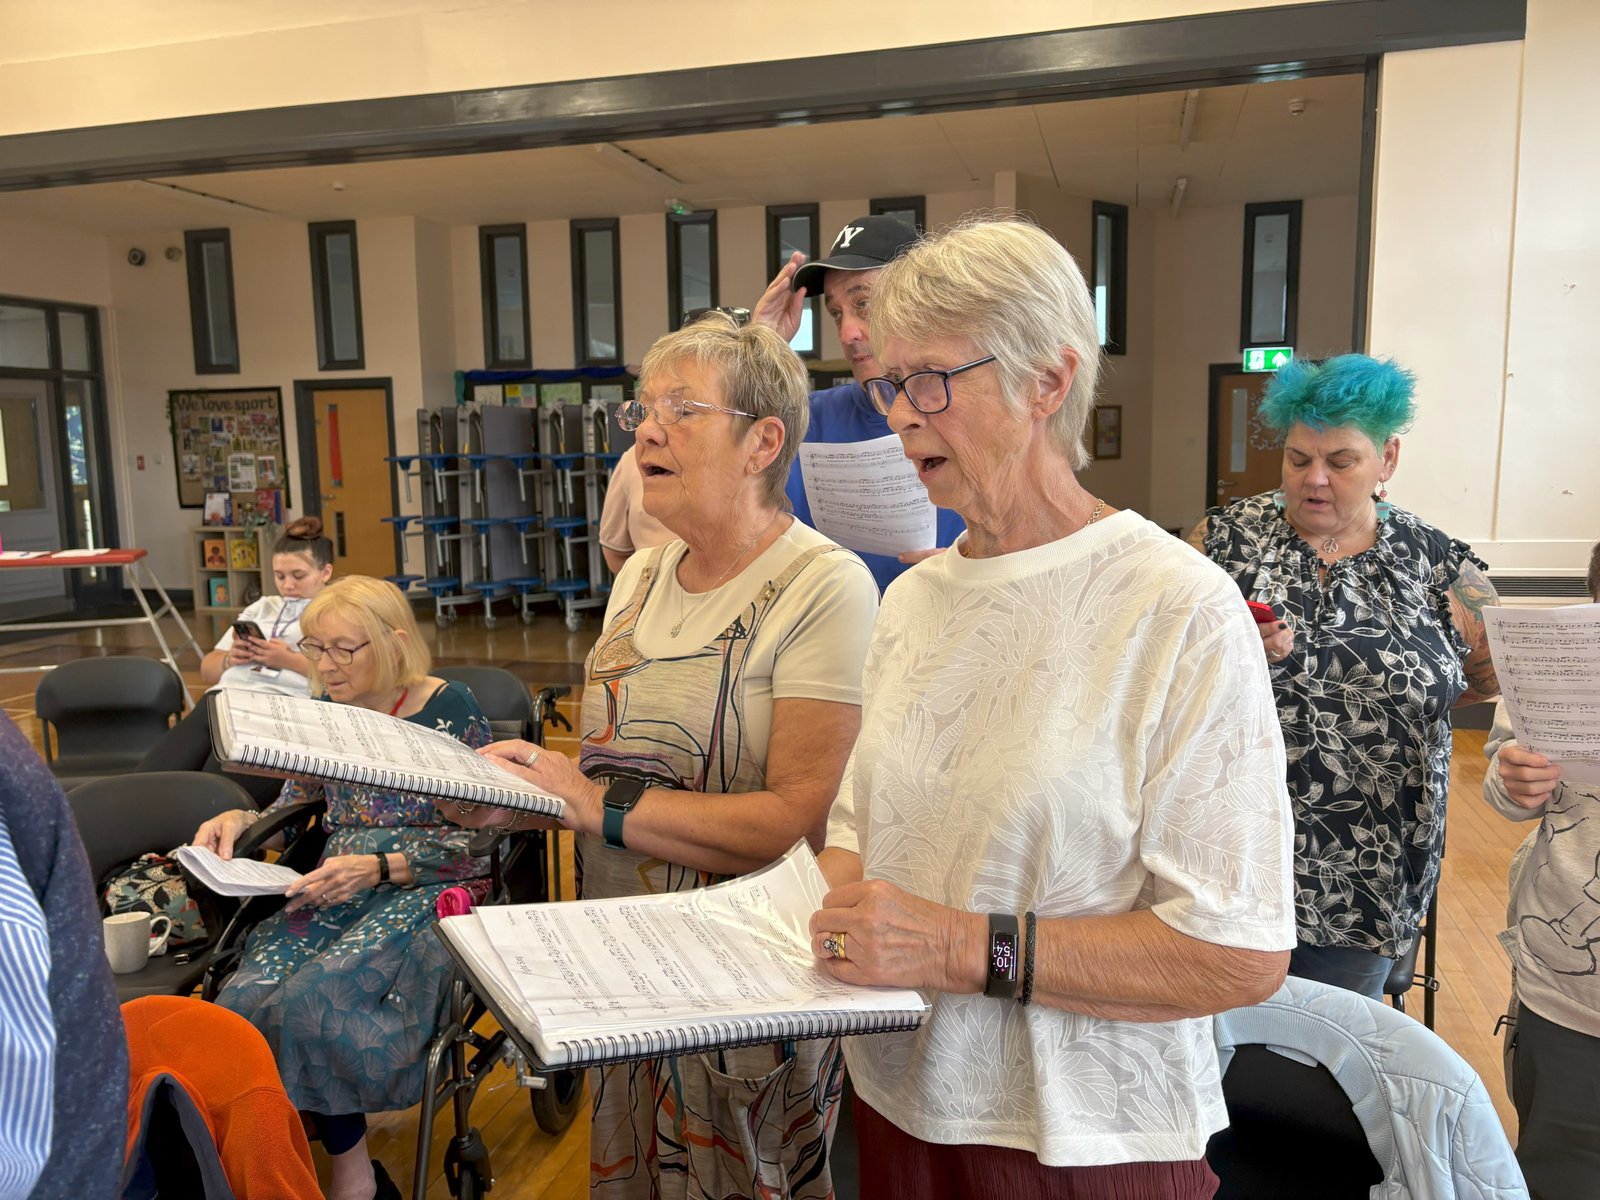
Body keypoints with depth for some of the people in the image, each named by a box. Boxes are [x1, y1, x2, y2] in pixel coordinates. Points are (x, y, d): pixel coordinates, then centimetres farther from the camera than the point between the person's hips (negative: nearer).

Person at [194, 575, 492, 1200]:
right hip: (337, 890, 6)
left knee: (309, 1001, -28)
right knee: (246, 1000, -21)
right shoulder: (325, 713, 9)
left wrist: (377, 868, -21)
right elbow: (295, 808, 20)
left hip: (429, 889, -5)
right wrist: (240, 819, -2)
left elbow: (473, 839, -10)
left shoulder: (449, 710, -7)